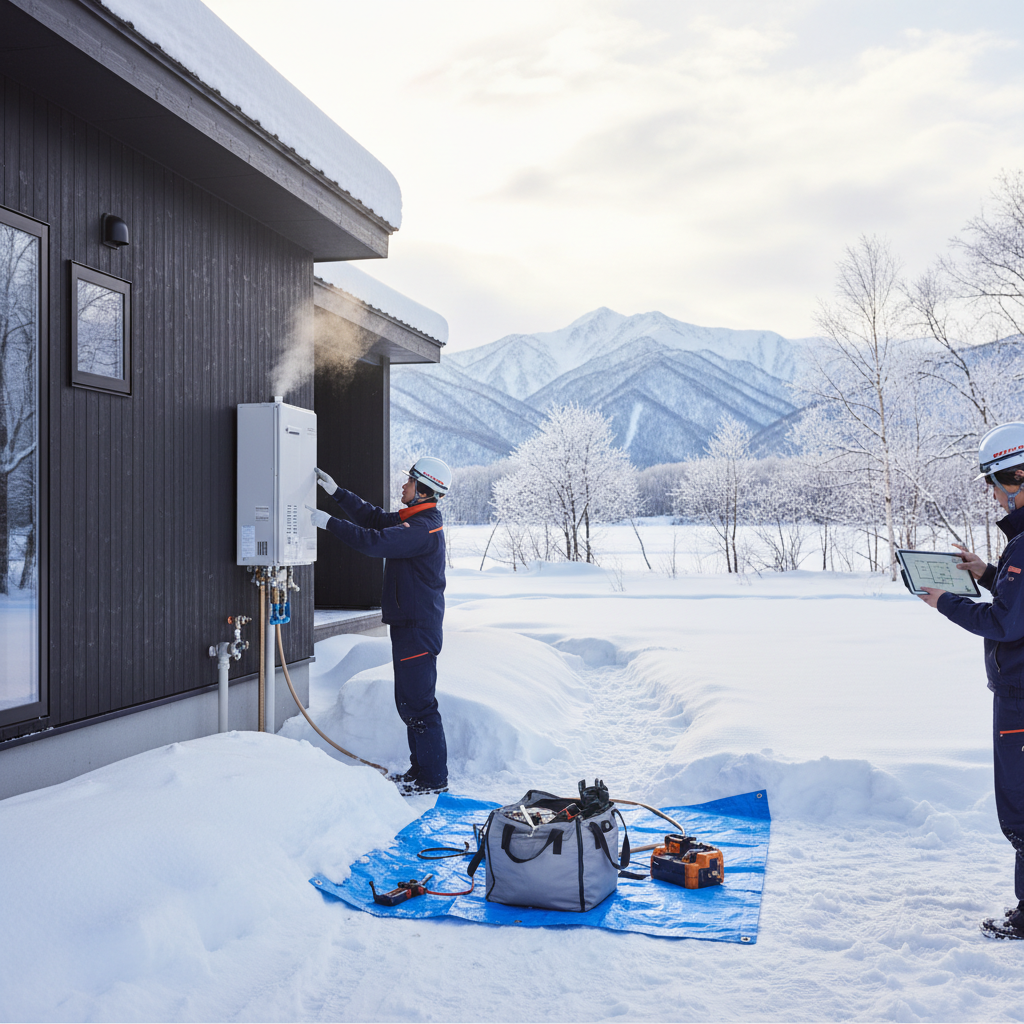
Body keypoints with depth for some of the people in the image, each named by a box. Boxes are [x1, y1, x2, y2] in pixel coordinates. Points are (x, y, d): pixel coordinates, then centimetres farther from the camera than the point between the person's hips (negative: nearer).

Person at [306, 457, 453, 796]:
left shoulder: (424, 528, -20)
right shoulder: (412, 519, 13)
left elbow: (375, 542, -28)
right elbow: (372, 517, 19)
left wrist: (329, 522, -21)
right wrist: (335, 491, 13)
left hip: (418, 628, -11)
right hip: (410, 624, 11)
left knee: (418, 704, -5)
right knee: (409, 701, 17)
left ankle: (434, 779, 4)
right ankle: (421, 769, 26)